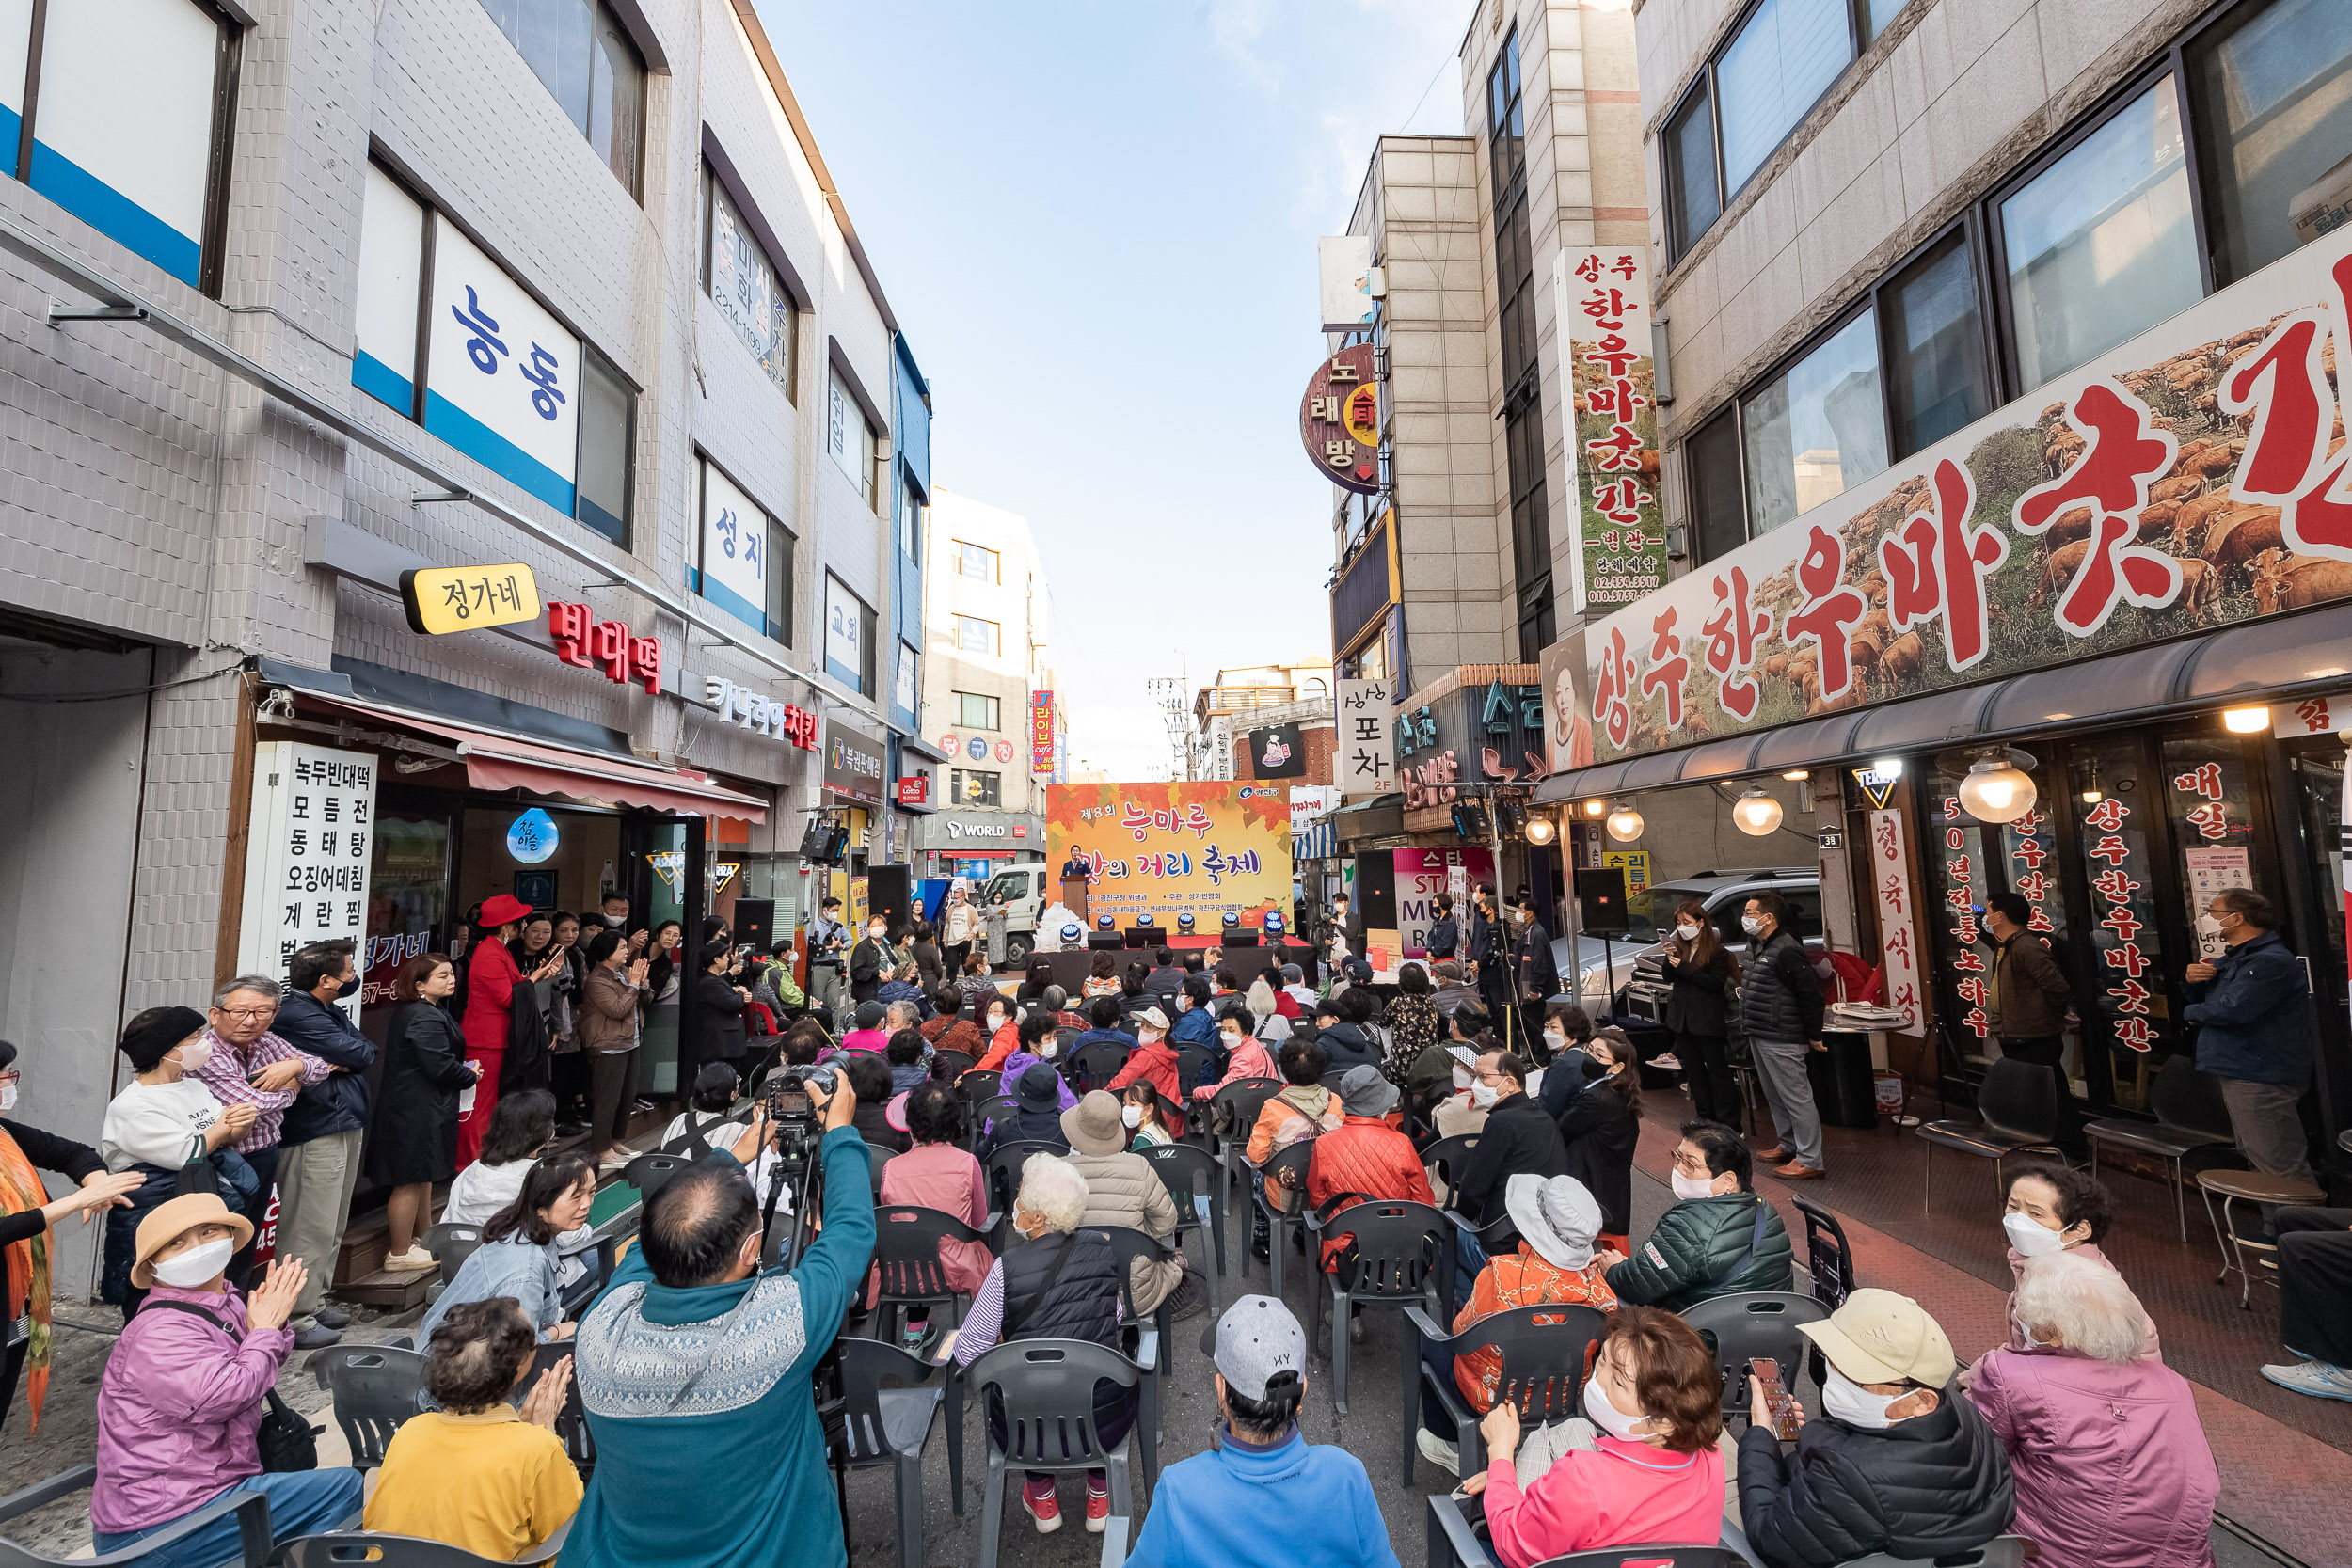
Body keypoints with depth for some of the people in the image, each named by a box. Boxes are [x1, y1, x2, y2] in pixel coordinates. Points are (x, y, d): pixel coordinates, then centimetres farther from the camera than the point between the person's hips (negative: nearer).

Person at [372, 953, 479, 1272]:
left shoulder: (412, 1012, 12)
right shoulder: (425, 1018, -23)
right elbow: (440, 1066, -26)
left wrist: (463, 1070, 5)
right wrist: (469, 1076, -8)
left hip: (415, 1106, 11)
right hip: (418, 1111, -11)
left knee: (424, 1175, 22)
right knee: (411, 1180, 0)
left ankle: (423, 1237, 37)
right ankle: (399, 1253, 11)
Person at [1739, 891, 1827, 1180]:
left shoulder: (1786, 950, -20)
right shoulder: (1756, 946, 11)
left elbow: (1810, 993, -19)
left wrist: (1814, 1034, -13)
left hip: (1781, 1040, -10)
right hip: (1759, 1036, 10)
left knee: (1796, 1097, -3)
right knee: (1775, 1097, 20)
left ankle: (1810, 1160, 4)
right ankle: (1789, 1146, 33)